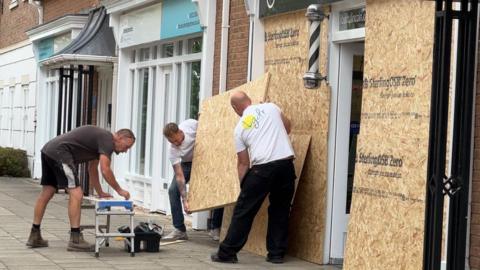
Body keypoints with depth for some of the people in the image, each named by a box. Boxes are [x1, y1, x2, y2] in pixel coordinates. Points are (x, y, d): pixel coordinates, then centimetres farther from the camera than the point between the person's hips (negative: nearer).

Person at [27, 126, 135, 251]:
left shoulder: (100, 138, 24)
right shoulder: (107, 139, -6)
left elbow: (92, 169, 32)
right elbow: (105, 171, -13)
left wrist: (100, 193, 32)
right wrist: (119, 190, -1)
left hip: (48, 151, 11)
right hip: (59, 153, -11)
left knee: (46, 193, 15)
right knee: (76, 194, -10)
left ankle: (34, 236, 21)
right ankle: (75, 240, -10)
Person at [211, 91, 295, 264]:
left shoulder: (240, 128, 9)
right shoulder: (270, 107, 11)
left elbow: (243, 163, 11)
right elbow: (287, 126, 30)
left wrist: (243, 185, 21)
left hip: (263, 168, -2)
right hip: (286, 164, 2)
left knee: (244, 210, 6)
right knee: (280, 210, 16)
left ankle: (227, 252, 8)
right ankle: (276, 253, 18)